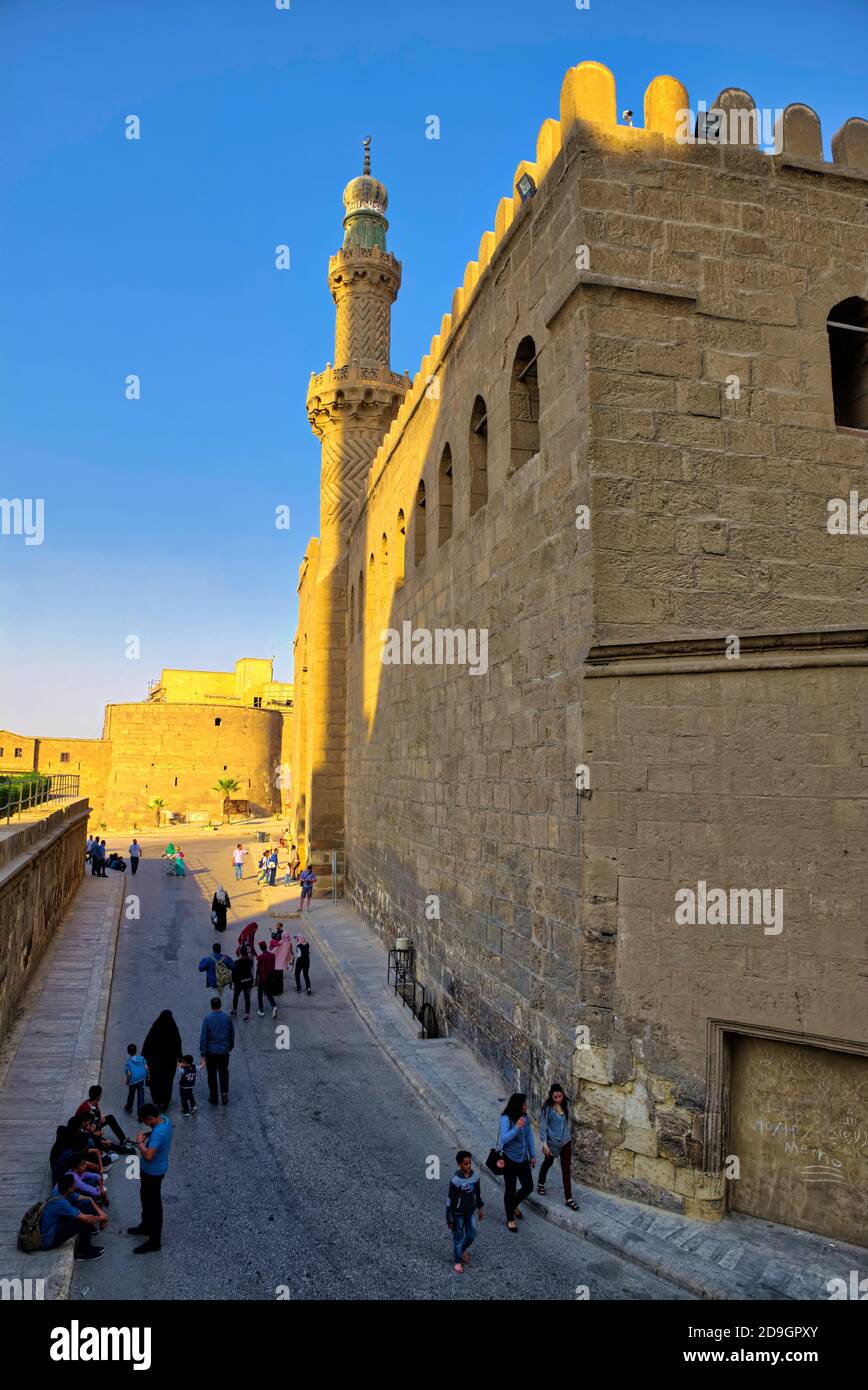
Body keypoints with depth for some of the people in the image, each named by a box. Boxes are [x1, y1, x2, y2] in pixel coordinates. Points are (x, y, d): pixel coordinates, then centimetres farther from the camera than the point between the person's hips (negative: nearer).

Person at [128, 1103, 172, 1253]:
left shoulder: (158, 1133, -35)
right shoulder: (164, 1119, -7)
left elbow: (148, 1156, -39)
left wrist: (140, 1143, -26)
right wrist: (147, 1134, -2)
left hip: (153, 1172, -10)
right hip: (150, 1170, 10)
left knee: (153, 1204, 5)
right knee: (146, 1198, 27)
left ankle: (155, 1241, 20)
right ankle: (146, 1226, 48)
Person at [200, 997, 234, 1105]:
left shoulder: (207, 1018, -12)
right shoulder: (227, 1017, -5)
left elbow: (203, 1037, -12)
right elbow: (232, 1035, 6)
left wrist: (203, 1054, -6)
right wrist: (230, 1047, 21)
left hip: (211, 1051, -1)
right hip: (224, 1051, 2)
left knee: (212, 1075, 13)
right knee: (224, 1073, 16)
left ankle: (213, 1097, 21)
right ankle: (224, 1093, 0)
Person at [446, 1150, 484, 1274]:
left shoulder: (474, 1176, -11)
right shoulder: (455, 1180, -26)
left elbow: (477, 1193, 6)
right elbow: (449, 1200, -19)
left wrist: (480, 1208, 15)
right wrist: (449, 1219, -14)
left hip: (471, 1211, 5)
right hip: (458, 1213, -5)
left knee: (471, 1234, 15)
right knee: (458, 1237, 10)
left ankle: (463, 1249, 44)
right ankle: (458, 1261, 30)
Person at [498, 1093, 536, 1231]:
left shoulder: (525, 1117, -4)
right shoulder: (506, 1118, -22)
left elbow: (529, 1136, 7)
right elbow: (503, 1139, -28)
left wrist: (533, 1155, 12)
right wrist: (516, 1127, -39)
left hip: (523, 1159, 6)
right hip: (509, 1159, -6)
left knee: (528, 1187, 12)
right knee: (510, 1189, 7)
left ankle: (513, 1206, 40)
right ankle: (510, 1219, 29)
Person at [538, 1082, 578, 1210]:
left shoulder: (565, 1106, -5)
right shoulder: (547, 1108, -19)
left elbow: (567, 1123, 8)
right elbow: (543, 1126, -18)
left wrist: (569, 1138, 13)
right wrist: (544, 1144, -22)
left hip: (565, 1141, 3)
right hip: (552, 1142, -3)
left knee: (566, 1168, 2)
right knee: (548, 1163, 20)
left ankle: (568, 1199, 9)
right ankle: (541, 1184, 46)